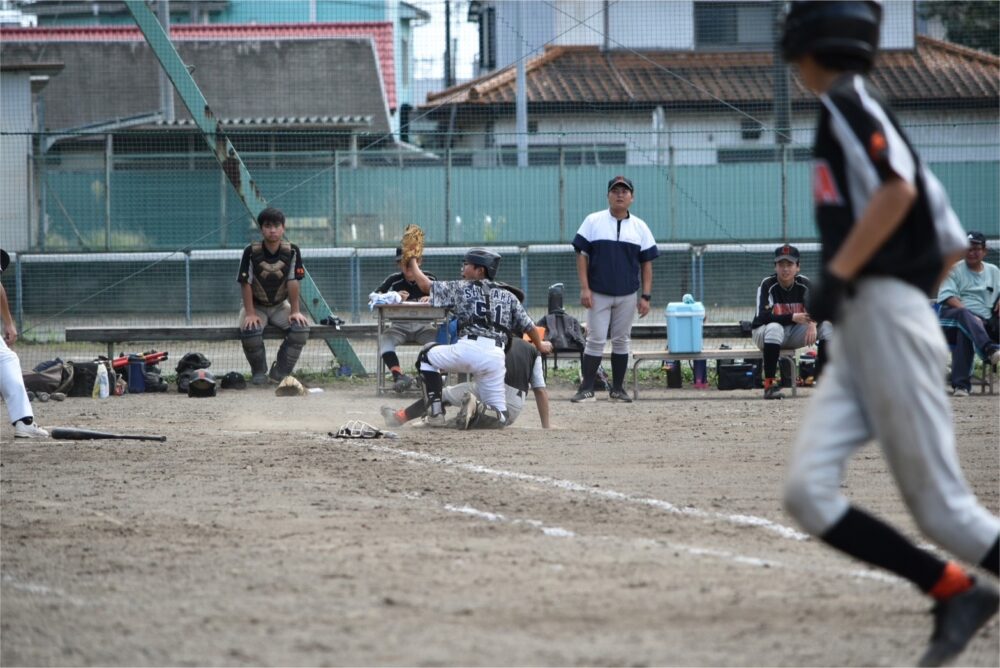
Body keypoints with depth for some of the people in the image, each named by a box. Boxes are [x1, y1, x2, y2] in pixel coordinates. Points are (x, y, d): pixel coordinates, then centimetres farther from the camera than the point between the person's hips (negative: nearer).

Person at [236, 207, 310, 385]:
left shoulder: (292, 252, -11)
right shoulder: (251, 252, -17)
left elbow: (293, 282, -10)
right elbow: (246, 284, -16)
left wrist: (295, 311, -14)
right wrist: (250, 314, -21)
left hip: (280, 306, 2)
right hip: (256, 305, -2)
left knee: (301, 327, -24)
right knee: (250, 331, -32)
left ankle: (279, 373, -8)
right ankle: (259, 372, -4)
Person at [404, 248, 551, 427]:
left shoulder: (461, 288, 13)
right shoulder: (508, 296, 20)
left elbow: (425, 285, 19)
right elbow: (528, 326, 23)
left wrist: (413, 263, 37)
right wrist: (540, 345, 43)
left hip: (468, 348, -3)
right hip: (496, 356, 3)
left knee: (427, 355, 26)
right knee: (499, 416, 15)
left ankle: (436, 412, 11)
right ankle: (489, 412, -24)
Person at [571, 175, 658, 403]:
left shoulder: (640, 227, 6)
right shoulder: (593, 222, 1)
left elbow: (646, 263, 7)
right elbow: (582, 255, 0)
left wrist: (646, 296, 0)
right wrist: (584, 288, -9)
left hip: (627, 296, 2)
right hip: (598, 294, -2)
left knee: (621, 341, 7)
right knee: (595, 341, -5)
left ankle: (618, 389, 14)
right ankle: (586, 390, -4)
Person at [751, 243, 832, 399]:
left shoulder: (804, 284, -6)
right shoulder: (767, 285, -17)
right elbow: (763, 316, -27)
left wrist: (812, 323, -35)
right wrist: (792, 317, -37)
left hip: (795, 334, 4)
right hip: (763, 333, -4)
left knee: (826, 326, -16)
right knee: (774, 328, -38)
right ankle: (769, 385, -40)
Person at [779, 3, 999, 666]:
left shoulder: (847, 102, -3)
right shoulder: (872, 117, 24)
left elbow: (898, 188, -22)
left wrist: (839, 274, -22)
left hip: (886, 321, -9)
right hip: (855, 340, 9)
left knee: (942, 506, -8)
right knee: (809, 492, -4)